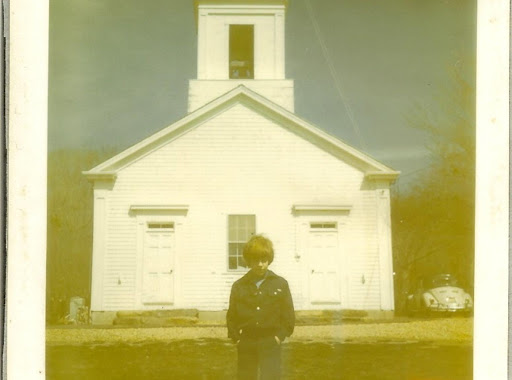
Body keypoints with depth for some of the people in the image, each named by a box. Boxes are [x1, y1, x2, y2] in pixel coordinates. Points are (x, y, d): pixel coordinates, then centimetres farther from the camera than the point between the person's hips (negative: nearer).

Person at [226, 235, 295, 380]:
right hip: (246, 344, 2)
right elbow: (231, 316, 8)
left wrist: (279, 336, -6)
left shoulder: (280, 284, 2)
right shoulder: (239, 286, 5)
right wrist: (236, 338, -2)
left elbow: (288, 315, 4)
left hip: (270, 343, -2)